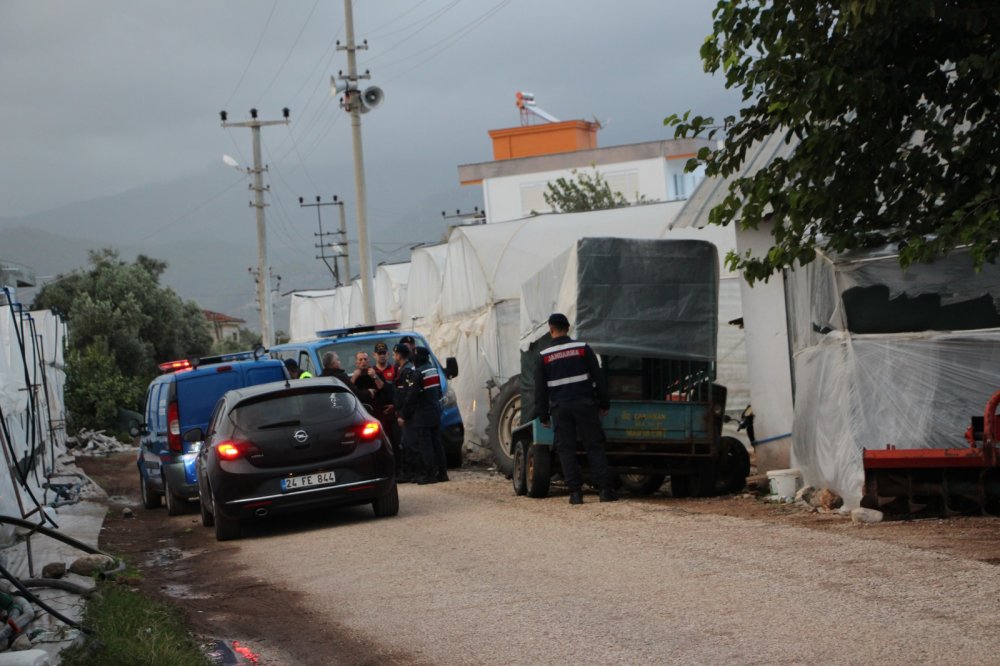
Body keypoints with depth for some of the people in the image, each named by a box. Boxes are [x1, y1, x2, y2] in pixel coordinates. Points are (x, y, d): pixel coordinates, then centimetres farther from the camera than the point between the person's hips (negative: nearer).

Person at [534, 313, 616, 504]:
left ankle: (575, 492, -2)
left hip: (560, 408, 0)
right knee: (594, 447, 3)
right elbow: (598, 377, 2)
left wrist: (543, 416, 12)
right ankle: (605, 490, -4)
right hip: (584, 404, 0)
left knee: (566, 449, 4)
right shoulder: (583, 348, 1)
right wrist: (604, 404, 8)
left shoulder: (544, 356, 2)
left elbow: (540, 389, 5)